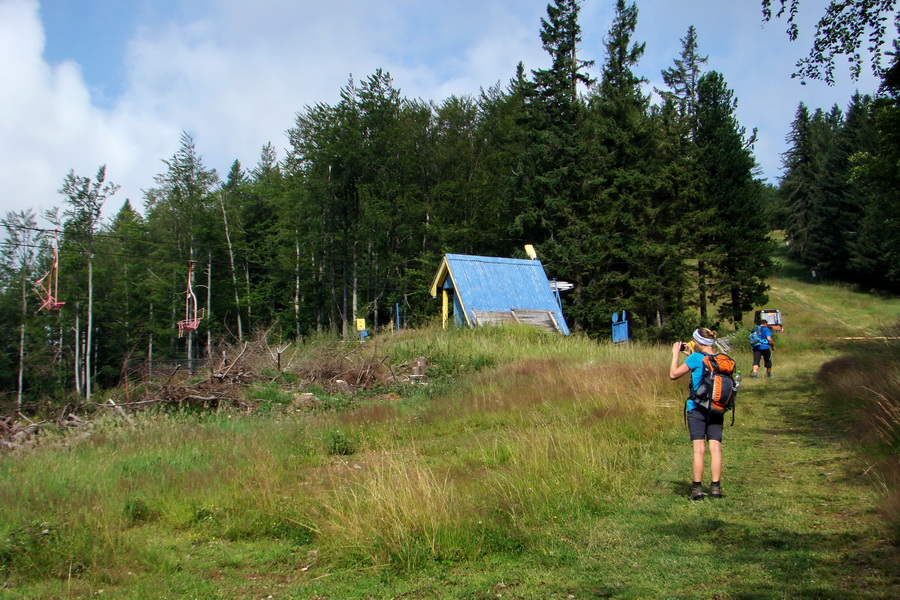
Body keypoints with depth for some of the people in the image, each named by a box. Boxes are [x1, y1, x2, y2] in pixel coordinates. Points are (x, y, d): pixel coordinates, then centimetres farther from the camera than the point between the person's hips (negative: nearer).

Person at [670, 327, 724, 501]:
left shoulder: (696, 358, -11)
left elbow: (673, 375, -4)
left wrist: (675, 354, 7)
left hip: (697, 409, -4)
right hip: (717, 410, 4)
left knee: (699, 449, -5)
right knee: (715, 448, 3)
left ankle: (697, 488, -4)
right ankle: (715, 487, 2)